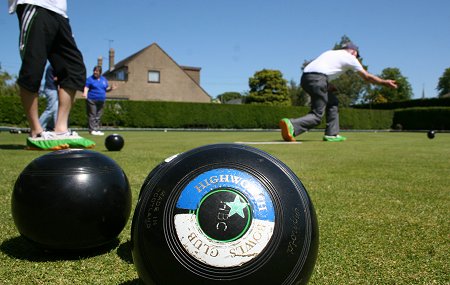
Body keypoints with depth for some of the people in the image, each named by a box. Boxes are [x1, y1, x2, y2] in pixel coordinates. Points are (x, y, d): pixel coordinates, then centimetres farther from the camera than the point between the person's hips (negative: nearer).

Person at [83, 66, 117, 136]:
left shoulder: (104, 79, 15)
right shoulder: (90, 79, 0)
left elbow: (106, 89, 18)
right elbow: (86, 87, -9)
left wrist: (111, 88, -3)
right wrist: (85, 93, -28)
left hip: (101, 100, 5)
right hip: (92, 100, -5)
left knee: (98, 116, 6)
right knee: (92, 115, -6)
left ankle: (97, 130, 11)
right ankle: (92, 130, -5)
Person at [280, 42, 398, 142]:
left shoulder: (331, 52, 33)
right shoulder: (350, 57, 14)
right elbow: (367, 77, 17)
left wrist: (327, 86, 14)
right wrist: (385, 82, 28)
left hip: (305, 77, 8)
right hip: (317, 79, -8)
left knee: (332, 102, 22)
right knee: (317, 115, -8)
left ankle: (331, 134, 18)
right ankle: (291, 125, -32)